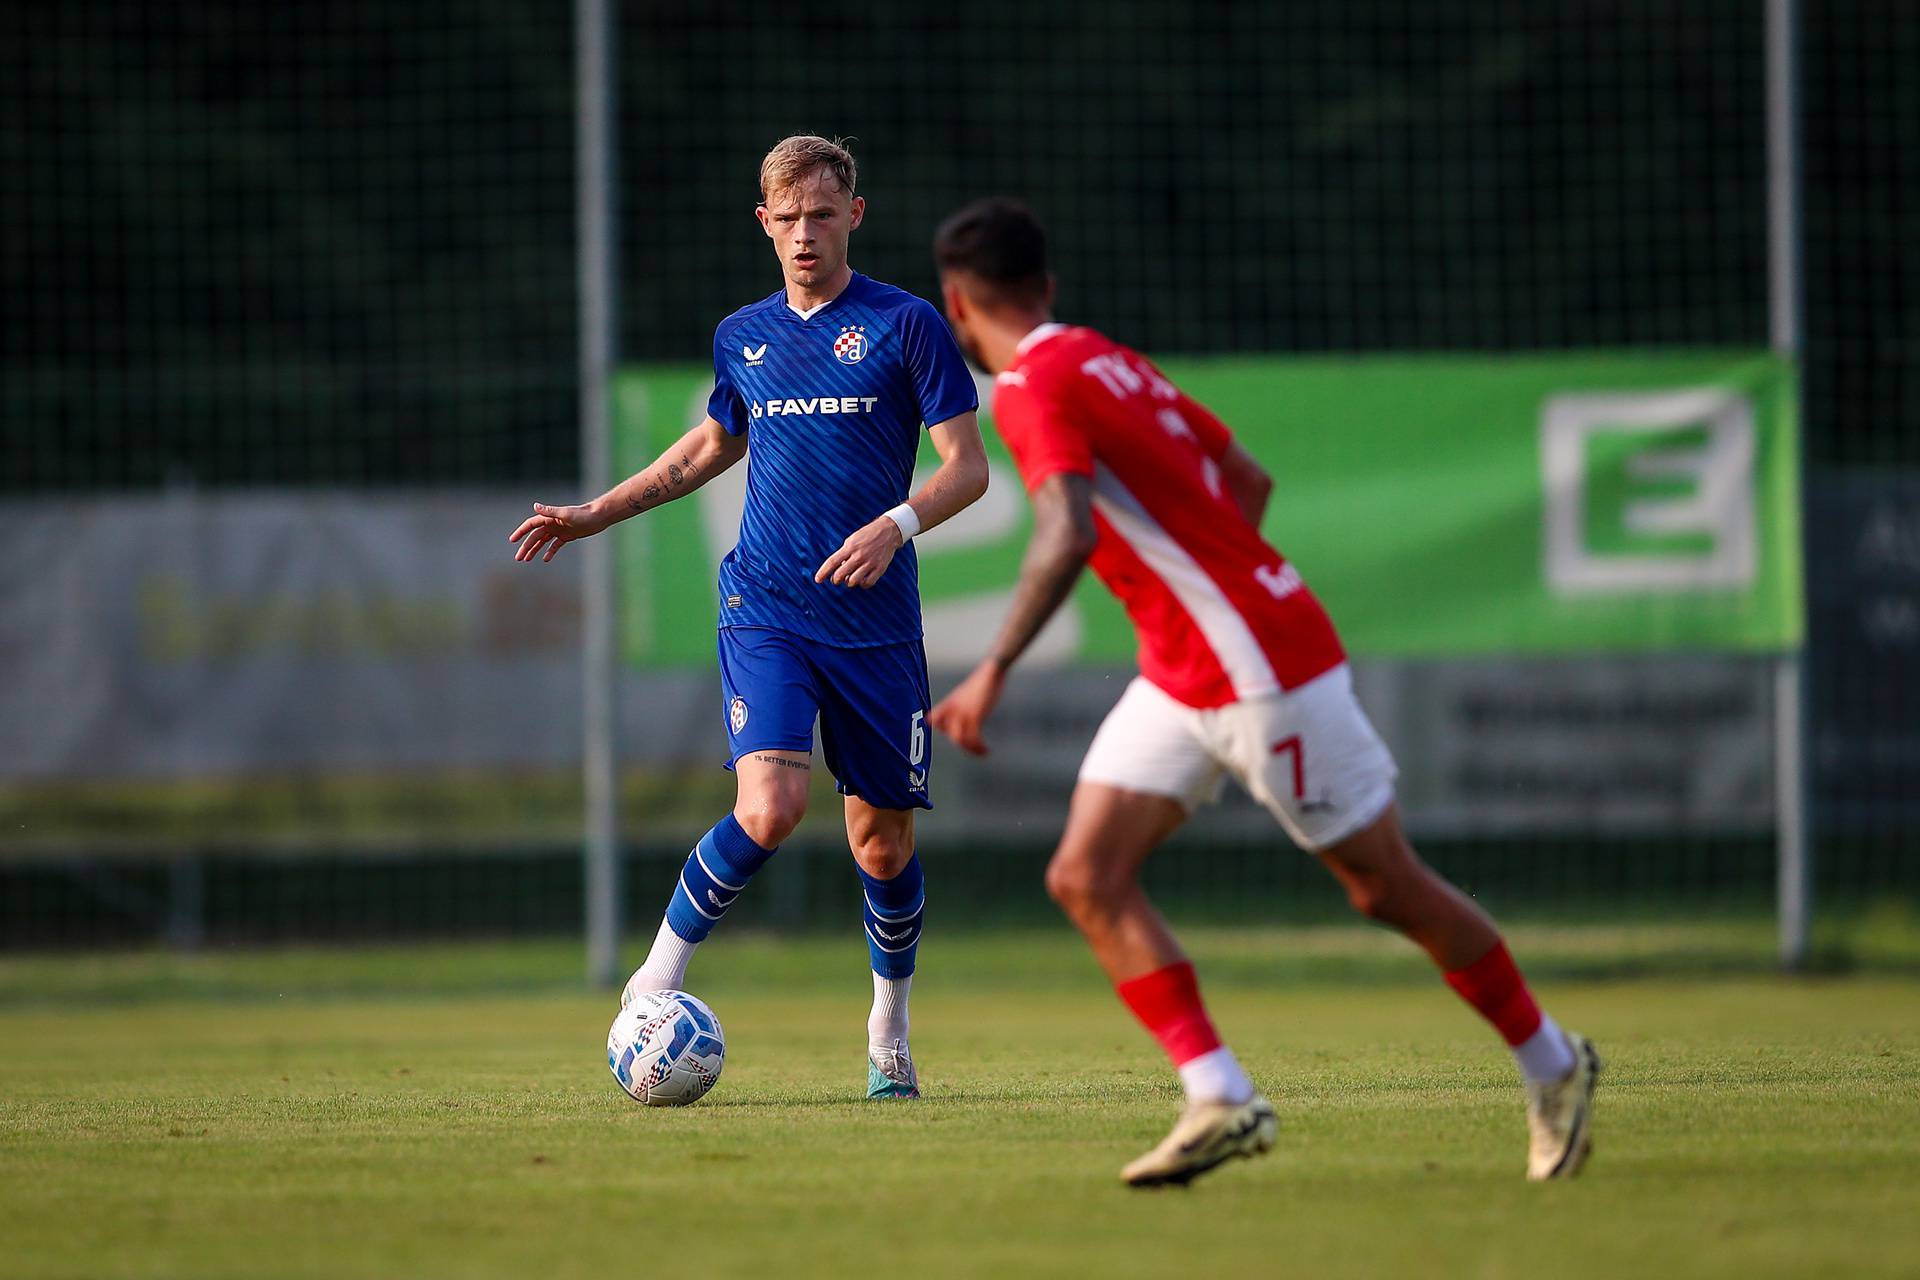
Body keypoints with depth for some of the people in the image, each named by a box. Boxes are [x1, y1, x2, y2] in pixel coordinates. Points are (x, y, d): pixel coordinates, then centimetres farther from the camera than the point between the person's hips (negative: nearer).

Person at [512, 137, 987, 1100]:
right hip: (765, 612, 1)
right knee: (770, 809, -21)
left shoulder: (906, 326, -2)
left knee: (884, 841, 6)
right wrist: (594, 514, 25)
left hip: (875, 620, -1)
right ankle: (661, 974, -3)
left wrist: (897, 524, -21)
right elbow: (709, 448, 28)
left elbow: (967, 467, -3)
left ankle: (890, 1037, 28)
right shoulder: (743, 337, 10)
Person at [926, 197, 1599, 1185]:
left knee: (1387, 886, 4)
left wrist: (992, 674, -34)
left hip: (1261, 670, -9)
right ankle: (1219, 1101, -9)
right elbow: (1247, 478, 20)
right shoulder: (1107, 362, 12)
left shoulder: (1033, 388, -17)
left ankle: (1550, 1065, 20)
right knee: (1085, 878, -3)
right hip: (1179, 683, 9)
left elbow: (1067, 537, -33)